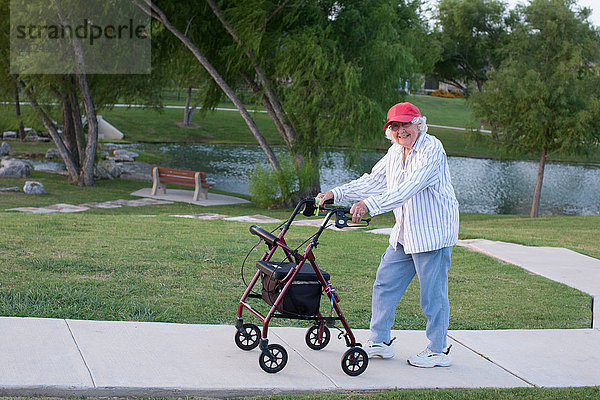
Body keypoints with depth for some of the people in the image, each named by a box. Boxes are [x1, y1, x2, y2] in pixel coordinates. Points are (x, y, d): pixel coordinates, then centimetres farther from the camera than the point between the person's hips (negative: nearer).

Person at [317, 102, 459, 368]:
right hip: (405, 234, 9)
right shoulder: (396, 152, 10)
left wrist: (370, 204, -38)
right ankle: (380, 341, 20)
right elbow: (373, 181, 14)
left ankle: (438, 351, 13)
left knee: (433, 293, -1)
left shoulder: (431, 149, -18)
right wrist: (336, 193, 3)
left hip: (434, 232, -8)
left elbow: (409, 188, -30)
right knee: (385, 283, 9)